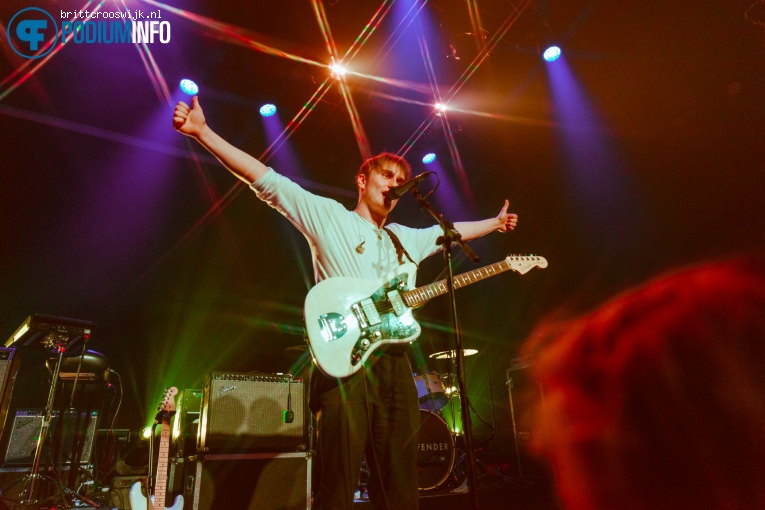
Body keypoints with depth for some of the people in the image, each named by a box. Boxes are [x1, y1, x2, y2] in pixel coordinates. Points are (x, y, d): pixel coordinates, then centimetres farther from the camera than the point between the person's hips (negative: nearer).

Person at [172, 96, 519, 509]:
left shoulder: (405, 239, 24)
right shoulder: (328, 216, 6)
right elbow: (267, 180, -1)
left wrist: (495, 223, 47)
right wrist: (203, 132, -7)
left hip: (394, 364, 6)